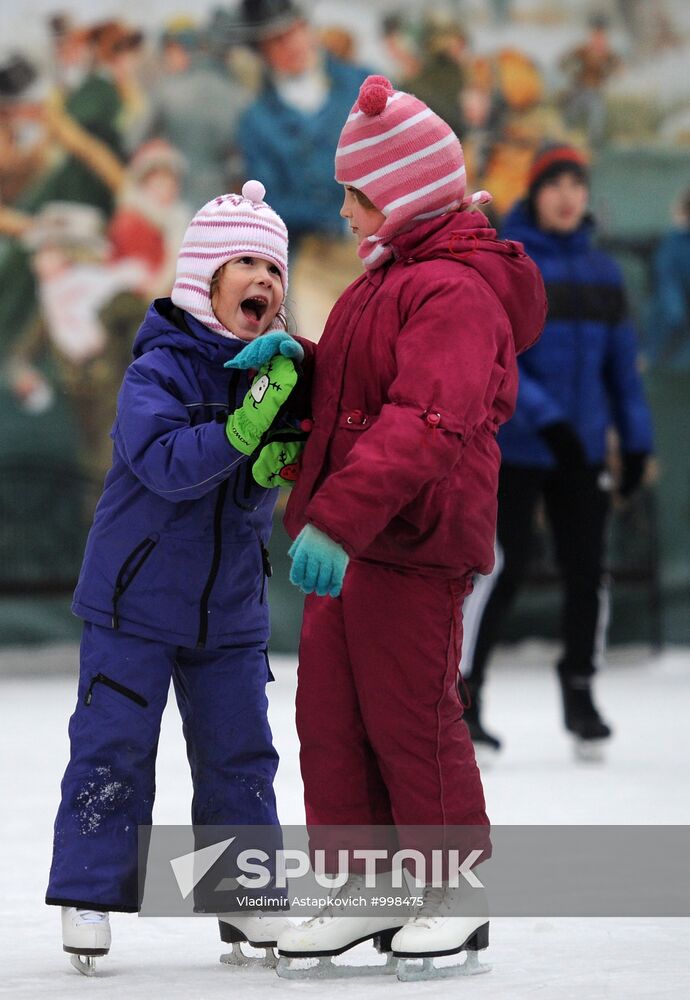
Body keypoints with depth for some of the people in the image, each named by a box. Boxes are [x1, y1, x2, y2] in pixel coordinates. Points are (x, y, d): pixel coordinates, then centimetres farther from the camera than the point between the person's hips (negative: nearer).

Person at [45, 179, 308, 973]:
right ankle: (89, 893, 7)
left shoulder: (277, 369, 1)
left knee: (238, 752, 8)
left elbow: (256, 492, -1)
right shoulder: (159, 370, -16)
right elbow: (167, 463, -30)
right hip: (135, 599, -5)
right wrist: (244, 426, -38)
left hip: (232, 605, 5)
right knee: (114, 747, -2)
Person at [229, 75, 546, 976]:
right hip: (347, 540, 10)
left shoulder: (457, 293, -17)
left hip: (414, 544, -10)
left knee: (410, 719, -1)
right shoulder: (390, 277, 18)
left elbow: (427, 424, -30)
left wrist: (341, 518, -38)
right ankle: (368, 891, 20)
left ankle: (453, 901, 12)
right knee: (331, 720, 10)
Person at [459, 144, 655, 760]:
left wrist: (635, 440, 11)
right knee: (503, 566, -7)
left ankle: (579, 692, 24)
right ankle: (463, 697, 5)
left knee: (587, 570, 7)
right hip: (513, 448, -5)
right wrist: (546, 419, -24)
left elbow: (622, 361, 14)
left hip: (582, 453, 5)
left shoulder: (601, 272, 9)